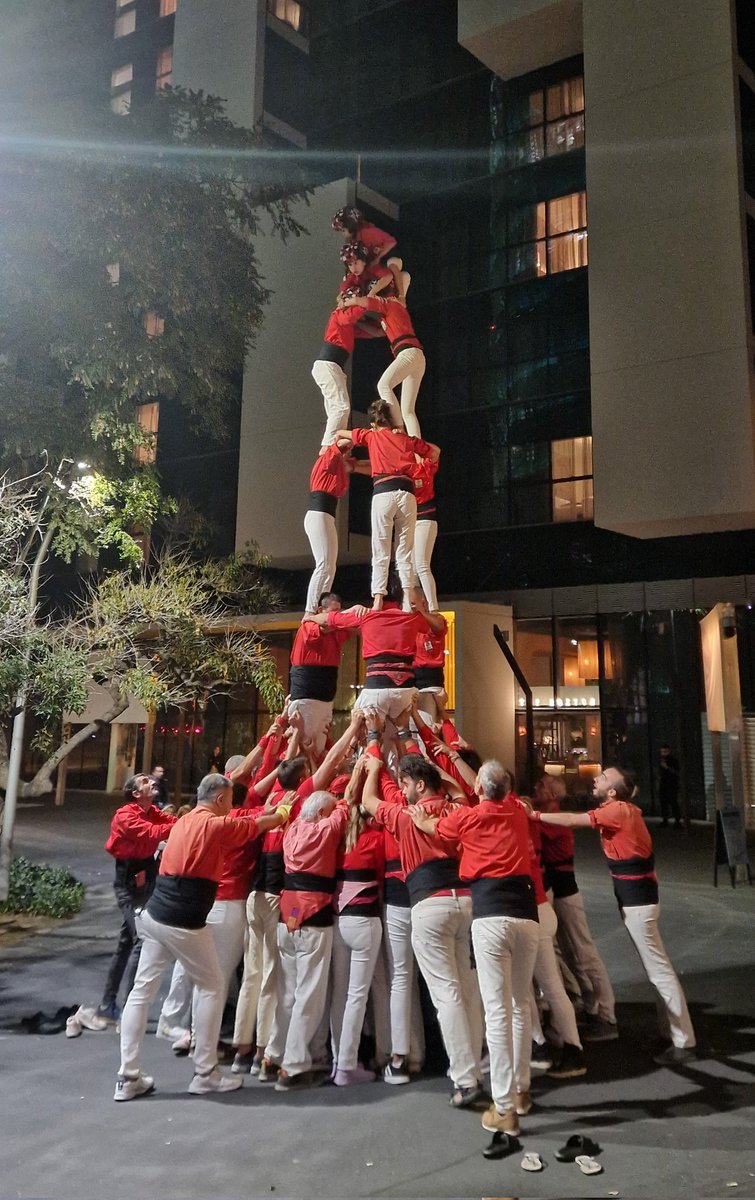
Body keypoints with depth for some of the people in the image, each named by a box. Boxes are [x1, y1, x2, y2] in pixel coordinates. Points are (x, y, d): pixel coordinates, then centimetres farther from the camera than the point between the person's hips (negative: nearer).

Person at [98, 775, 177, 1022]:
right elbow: (153, 833, -30)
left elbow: (174, 822, -5)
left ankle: (107, 1005, 25)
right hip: (130, 880, -9)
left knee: (127, 942, 14)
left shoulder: (152, 812, 9)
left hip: (146, 875, 9)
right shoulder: (126, 816, -16)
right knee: (143, 939, -15)